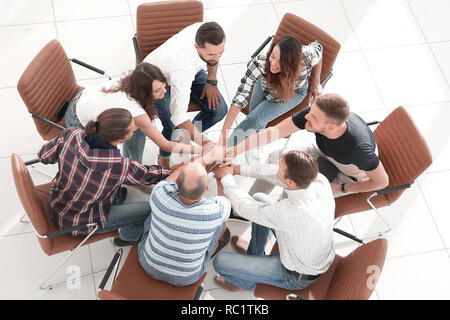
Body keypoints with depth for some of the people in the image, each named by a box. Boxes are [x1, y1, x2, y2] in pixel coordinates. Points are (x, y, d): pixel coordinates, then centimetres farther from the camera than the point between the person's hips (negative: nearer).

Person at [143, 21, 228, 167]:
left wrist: (211, 81, -6)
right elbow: (178, 116, -47)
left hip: (192, 70, 6)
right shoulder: (182, 65, -48)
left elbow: (214, 53, -1)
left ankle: (187, 136, 21)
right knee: (174, 128, -23)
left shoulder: (207, 33, -30)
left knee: (219, 109, -9)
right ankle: (164, 156, 14)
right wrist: (205, 143, -52)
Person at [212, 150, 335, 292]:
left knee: (219, 261, -3)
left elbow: (244, 206, -25)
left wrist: (226, 177, -8)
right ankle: (254, 253, 36)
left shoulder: (288, 212, -44)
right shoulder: (320, 180, -25)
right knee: (259, 198, 14)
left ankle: (246, 281, 31)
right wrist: (238, 169, -3)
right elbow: (273, 172, -7)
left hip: (296, 277, -6)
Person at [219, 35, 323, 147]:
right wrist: (224, 133, -47)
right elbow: (241, 97, -43)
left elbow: (318, 47, -14)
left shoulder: (307, 57, -39)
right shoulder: (259, 63, -42)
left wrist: (315, 83, -4)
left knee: (256, 119, -17)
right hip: (265, 86, 1)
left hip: (295, 92, -1)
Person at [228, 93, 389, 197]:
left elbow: (382, 181, -24)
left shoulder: (359, 147, -43)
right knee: (277, 157, -7)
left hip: (350, 177, -4)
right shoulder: (315, 113, -32)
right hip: (325, 152, 5)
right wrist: (231, 150, -28)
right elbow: (273, 132, -25)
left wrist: (340, 188, -18)